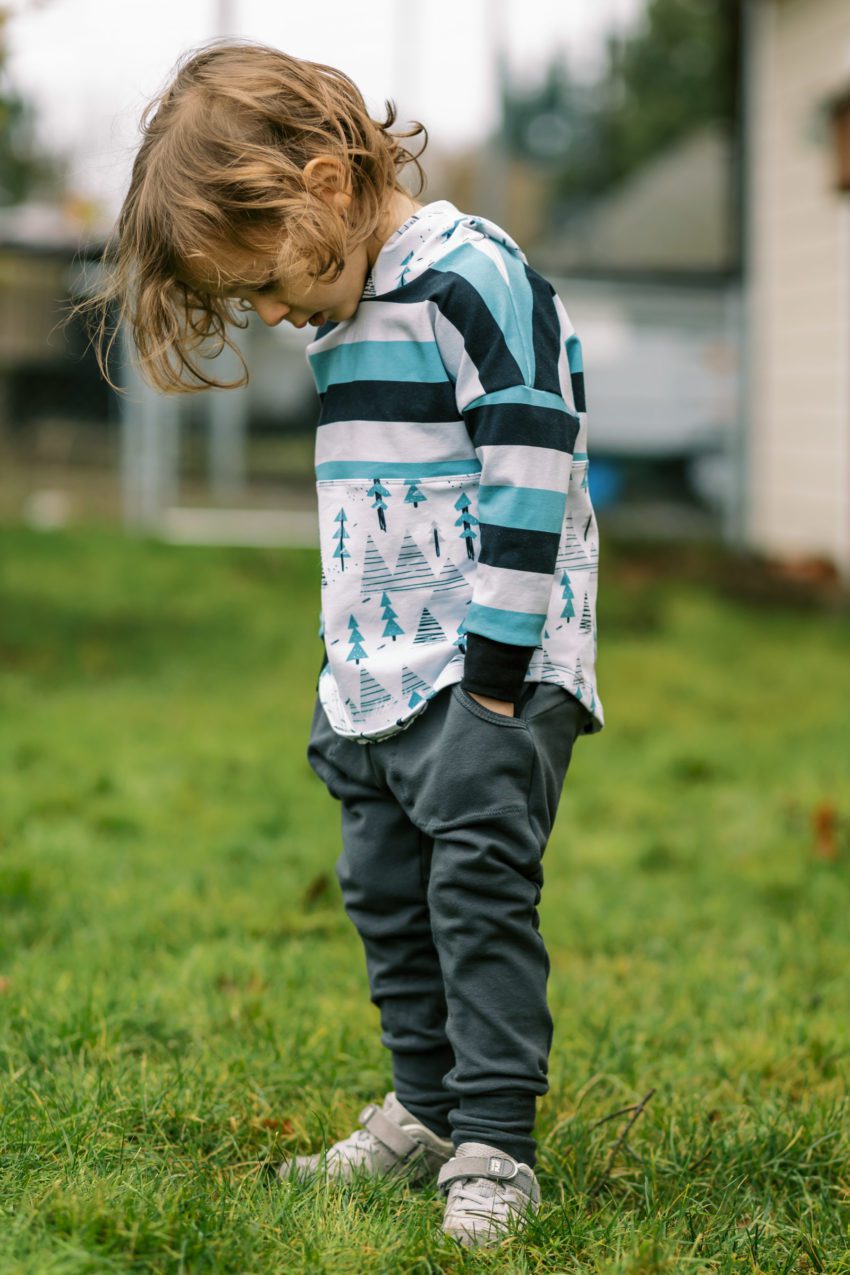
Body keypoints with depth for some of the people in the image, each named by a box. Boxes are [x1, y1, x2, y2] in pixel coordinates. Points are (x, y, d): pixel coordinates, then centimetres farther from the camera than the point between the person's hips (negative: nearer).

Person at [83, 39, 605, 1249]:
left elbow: (528, 478, -19)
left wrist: (496, 671, -19)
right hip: (378, 672, 9)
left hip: (491, 663, -9)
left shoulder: (472, 277, -15)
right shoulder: (344, 312, 13)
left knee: (480, 881, -11)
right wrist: (346, 668, 20)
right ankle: (425, 1110, 22)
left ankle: (494, 1145, -6)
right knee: (385, 889, 11)